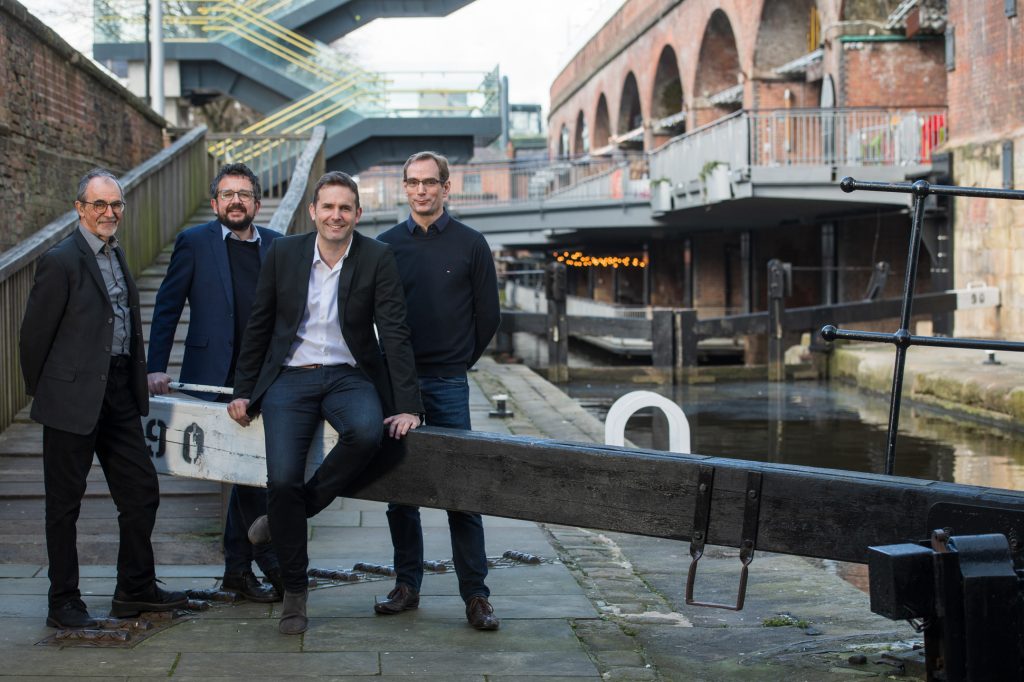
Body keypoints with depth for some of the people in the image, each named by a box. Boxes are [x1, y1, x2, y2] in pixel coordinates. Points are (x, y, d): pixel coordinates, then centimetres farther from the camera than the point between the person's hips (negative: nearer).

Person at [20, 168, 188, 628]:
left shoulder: (115, 255, 13)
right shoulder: (61, 261, -14)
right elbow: (34, 336, -10)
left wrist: (140, 382, 13)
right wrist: (42, 394, -1)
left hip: (118, 393, 8)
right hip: (74, 398, -8)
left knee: (141, 491, 12)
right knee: (64, 503, 4)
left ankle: (136, 590, 25)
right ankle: (63, 603, 13)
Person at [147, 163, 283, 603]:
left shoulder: (276, 246, 10)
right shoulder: (194, 243, 2)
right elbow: (167, 307, 3)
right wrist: (156, 367, -4)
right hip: (214, 377, -3)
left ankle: (237, 569, 17)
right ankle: (273, 564, 0)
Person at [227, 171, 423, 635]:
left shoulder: (377, 259, -3)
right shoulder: (284, 254, 2)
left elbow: (394, 333, -6)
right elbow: (258, 326, 11)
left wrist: (407, 406, -11)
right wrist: (243, 391, 10)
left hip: (348, 375, -1)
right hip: (290, 378, 1)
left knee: (366, 432, -34)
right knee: (282, 479, -16)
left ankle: (287, 515, -11)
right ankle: (294, 591, 3)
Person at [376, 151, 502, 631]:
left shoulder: (469, 244, 3)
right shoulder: (387, 245, 8)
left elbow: (488, 315, 9)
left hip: (448, 383, -2)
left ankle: (475, 595, -1)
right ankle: (407, 585, 16)